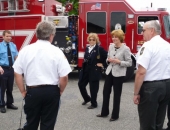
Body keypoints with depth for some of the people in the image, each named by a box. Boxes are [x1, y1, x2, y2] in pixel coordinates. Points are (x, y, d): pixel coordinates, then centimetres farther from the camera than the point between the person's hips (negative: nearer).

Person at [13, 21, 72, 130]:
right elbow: (64, 77, -10)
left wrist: (23, 92, 11)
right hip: (51, 92, -1)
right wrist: (60, 91, 7)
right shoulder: (57, 51, -8)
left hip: (32, 91, 2)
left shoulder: (26, 50, -2)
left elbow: (17, 73, 1)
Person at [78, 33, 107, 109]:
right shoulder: (87, 48, 10)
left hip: (94, 71, -7)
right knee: (81, 84, 10)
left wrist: (103, 64, -10)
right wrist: (85, 60, 4)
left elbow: (107, 56, -14)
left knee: (93, 88, 2)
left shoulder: (99, 49, -11)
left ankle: (94, 104, 19)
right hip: (86, 71, 7)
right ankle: (87, 98, 33)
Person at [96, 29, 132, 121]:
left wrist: (119, 62, -21)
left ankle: (115, 115, 19)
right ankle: (104, 112, 28)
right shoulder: (111, 46, 6)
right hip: (109, 72, 6)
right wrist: (108, 60, -6)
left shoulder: (125, 49, -12)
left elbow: (129, 63, -10)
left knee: (116, 95, 5)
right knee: (105, 92, 11)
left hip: (119, 74, -6)